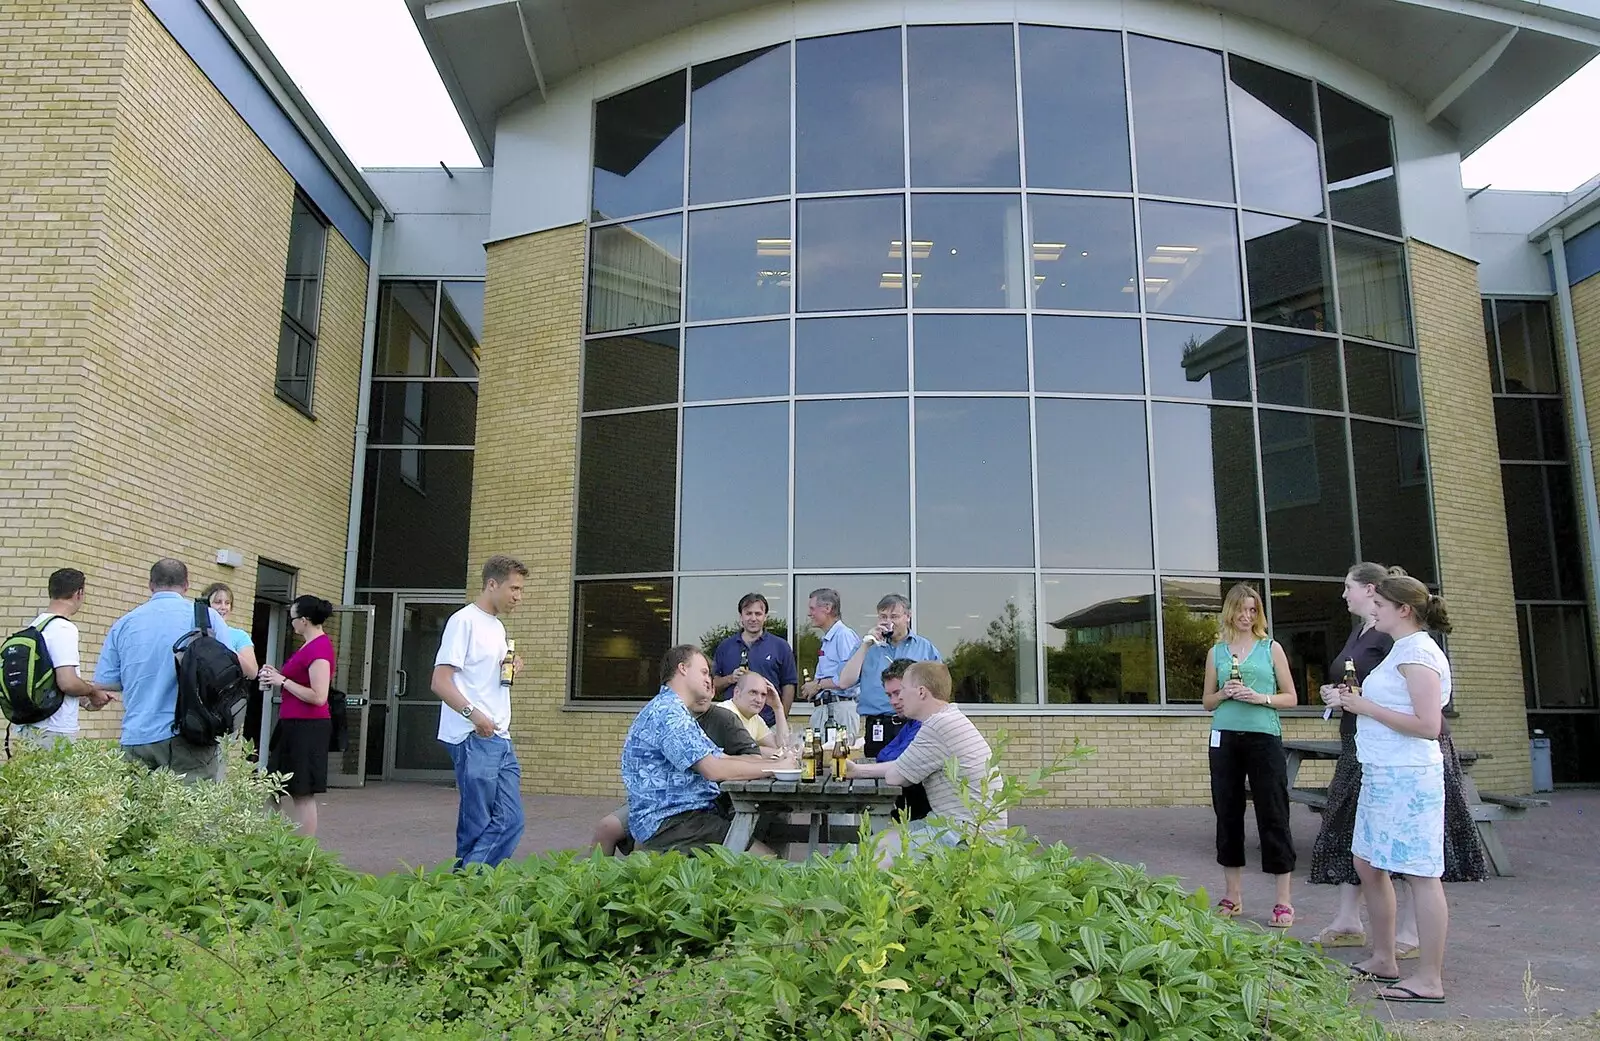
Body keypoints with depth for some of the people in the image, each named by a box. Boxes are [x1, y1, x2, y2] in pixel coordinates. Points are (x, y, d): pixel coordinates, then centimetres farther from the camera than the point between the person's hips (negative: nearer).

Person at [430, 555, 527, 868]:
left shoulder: (498, 627, 19)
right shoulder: (464, 620, -8)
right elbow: (440, 681, -15)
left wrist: (510, 671, 7)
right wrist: (472, 713, -27)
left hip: (500, 739, 9)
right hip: (473, 739, -9)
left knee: (511, 821, 6)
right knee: (478, 826, -5)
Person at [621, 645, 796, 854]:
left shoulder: (676, 712, 23)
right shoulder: (667, 711, -13)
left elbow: (724, 758, 18)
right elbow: (714, 769, -20)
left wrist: (776, 761, 6)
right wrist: (776, 768, -12)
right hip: (669, 824, -11)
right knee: (767, 863, -21)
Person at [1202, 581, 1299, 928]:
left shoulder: (1271, 648, 6)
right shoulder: (1217, 652, 11)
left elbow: (1291, 698, 6)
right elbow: (1207, 701, 15)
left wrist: (1261, 697, -11)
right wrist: (1224, 694, -5)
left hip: (1264, 738, -2)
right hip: (1225, 739, 2)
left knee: (1273, 816, -3)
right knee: (1228, 814, 6)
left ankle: (1283, 901, 4)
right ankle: (1232, 895, 17)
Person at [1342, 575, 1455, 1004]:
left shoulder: (1417, 653, -14)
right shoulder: (1403, 650, 16)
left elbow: (1428, 726, -20)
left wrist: (1367, 708, -15)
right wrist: (1357, 701, 7)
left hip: (1407, 776, -11)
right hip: (1381, 775, 11)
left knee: (1421, 874, -3)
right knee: (1369, 865, 16)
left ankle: (1429, 979, 5)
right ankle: (1384, 960, 27)